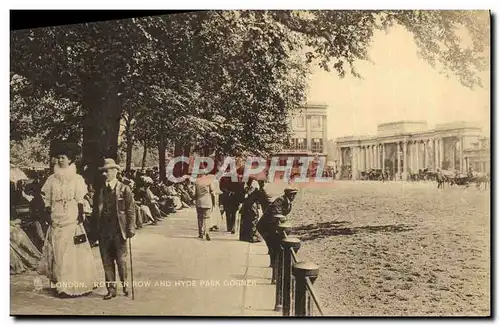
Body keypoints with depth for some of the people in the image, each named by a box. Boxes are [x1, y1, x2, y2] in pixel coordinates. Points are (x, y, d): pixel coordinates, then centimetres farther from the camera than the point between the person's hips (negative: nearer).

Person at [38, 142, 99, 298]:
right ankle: (60, 284, 13)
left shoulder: (76, 178, 0)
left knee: (72, 252, -2)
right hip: (56, 221, 3)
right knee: (57, 252, 4)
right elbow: (47, 200, 9)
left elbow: (80, 201, -1)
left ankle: (75, 285, 4)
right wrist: (49, 217, 1)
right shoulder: (52, 179, 7)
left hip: (72, 220, -3)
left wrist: (80, 219, -7)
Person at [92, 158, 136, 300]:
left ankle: (124, 283, 25)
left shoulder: (124, 189, -1)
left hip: (119, 231, -3)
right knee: (107, 261, 7)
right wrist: (95, 229, 8)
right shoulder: (99, 191, 10)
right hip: (104, 231, 4)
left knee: (121, 259, 4)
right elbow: (95, 211, 14)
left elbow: (131, 210, -2)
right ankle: (111, 288, 17)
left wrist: (131, 228, -9)